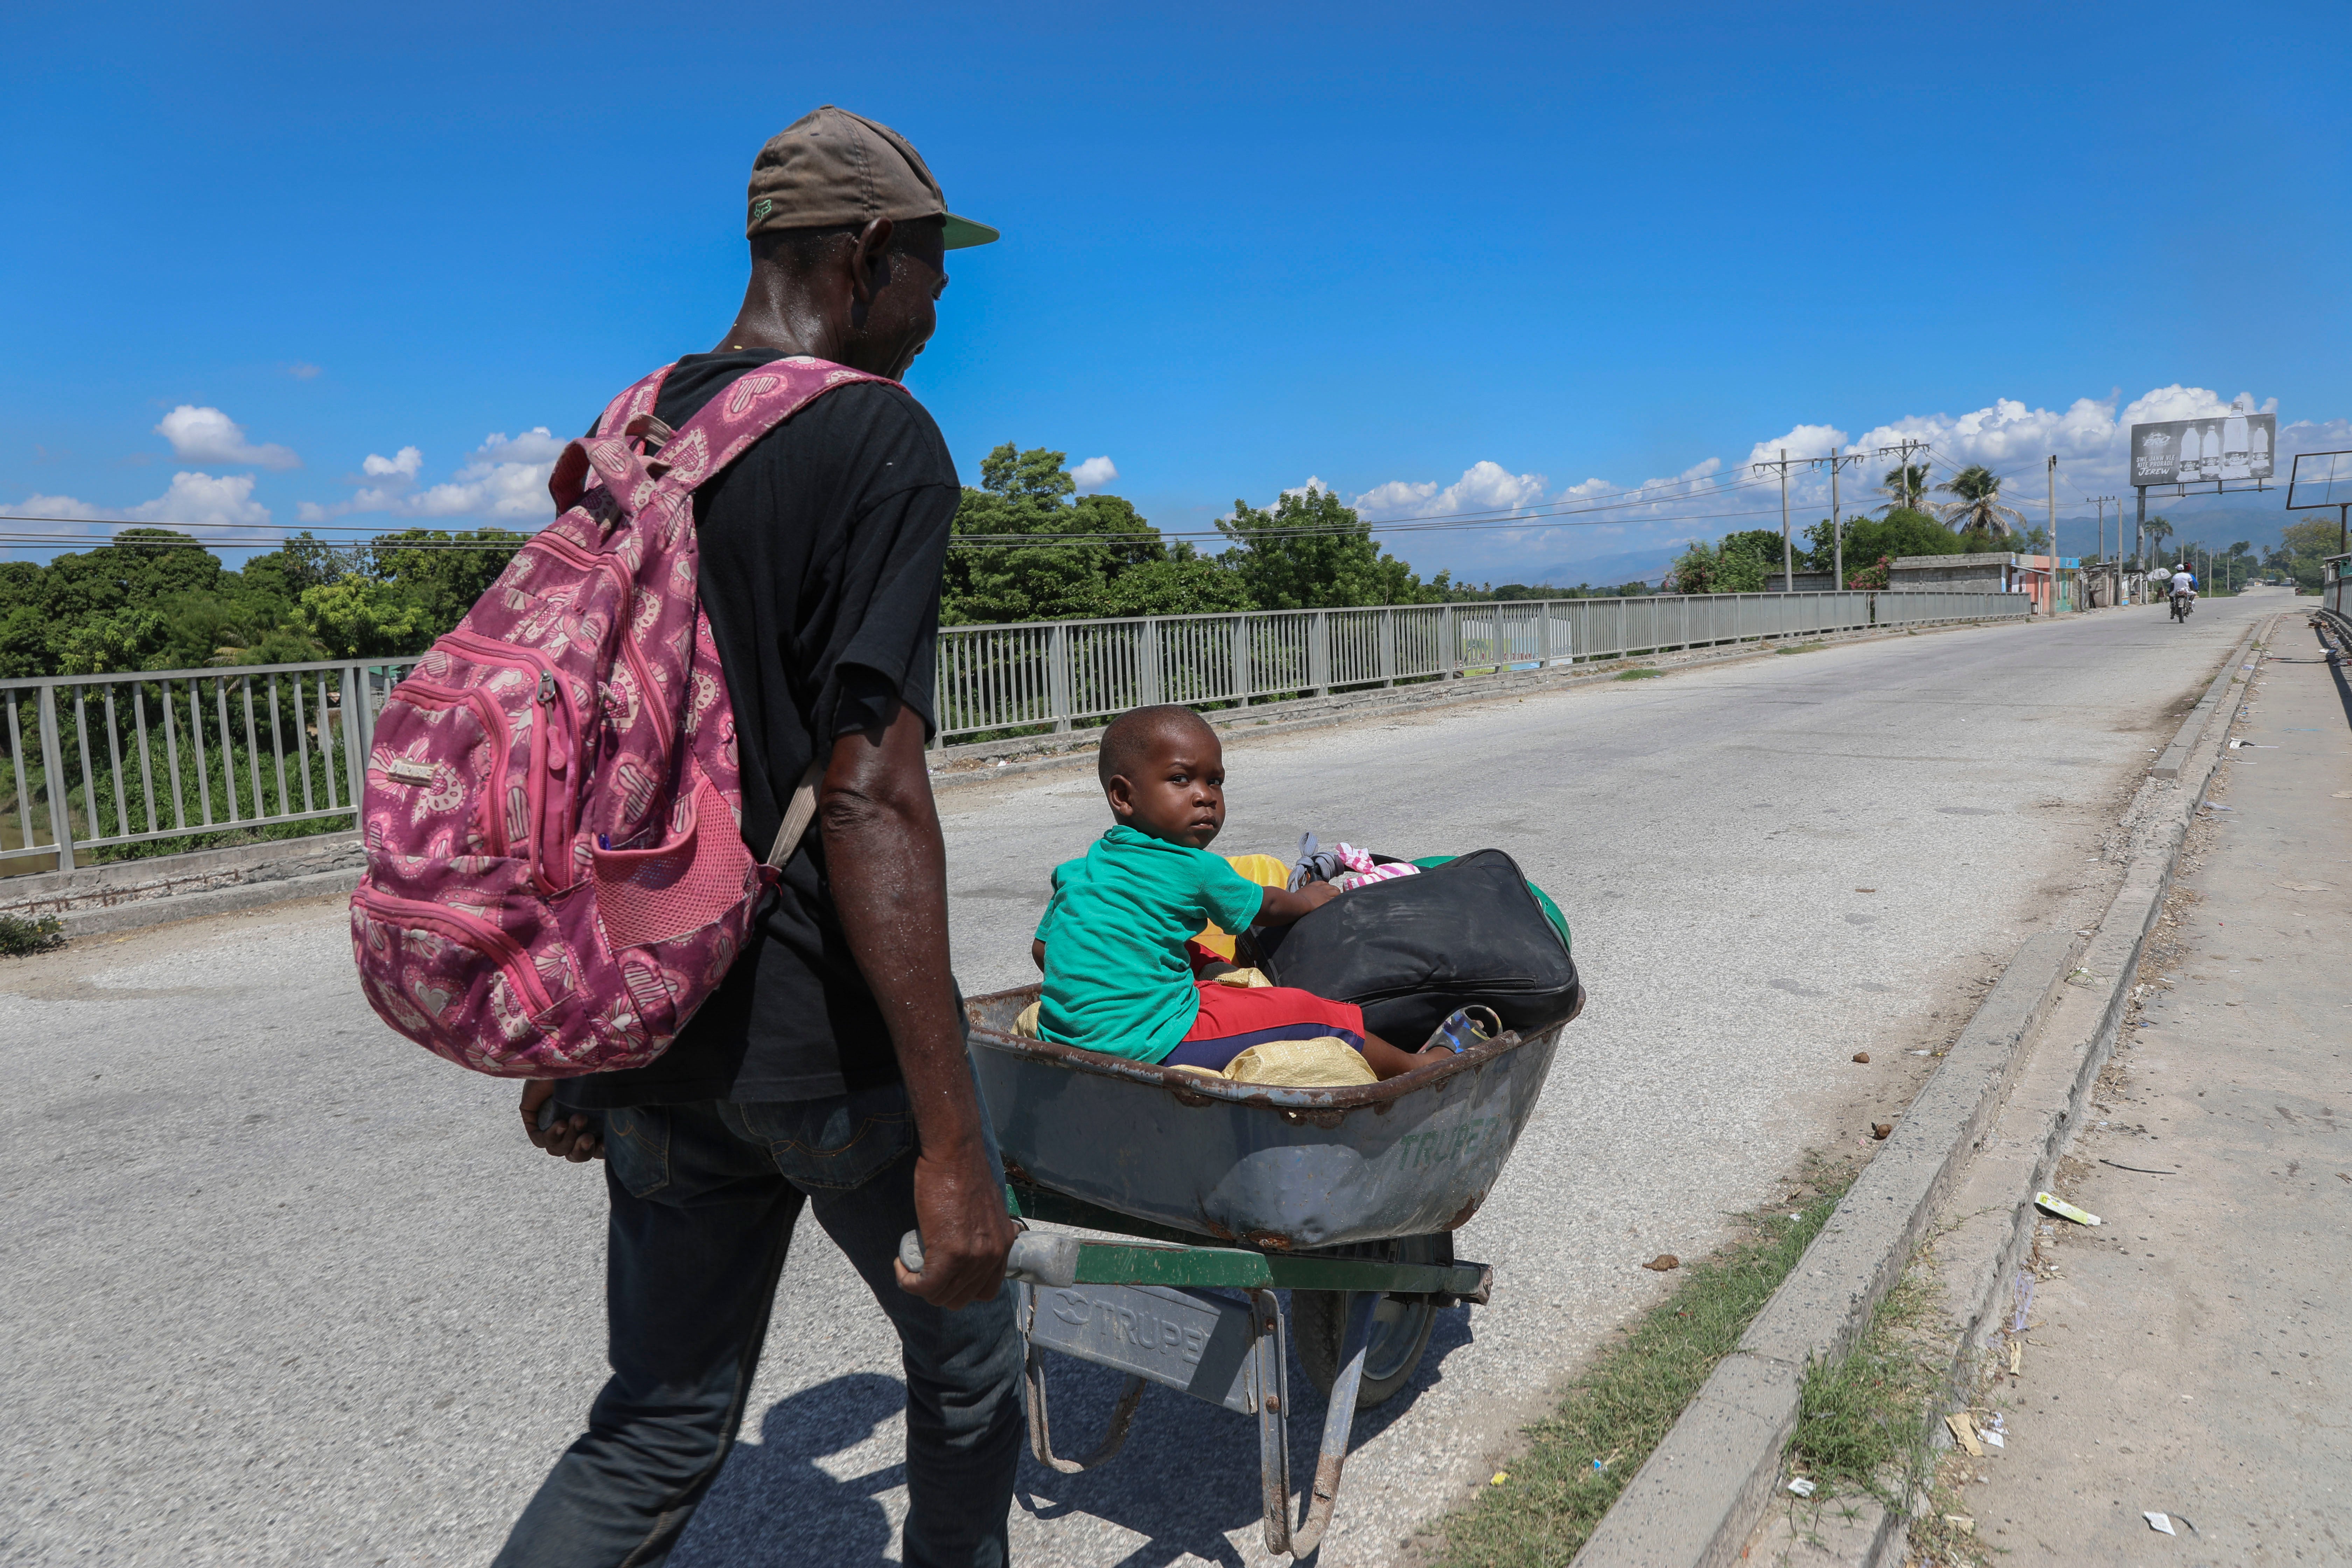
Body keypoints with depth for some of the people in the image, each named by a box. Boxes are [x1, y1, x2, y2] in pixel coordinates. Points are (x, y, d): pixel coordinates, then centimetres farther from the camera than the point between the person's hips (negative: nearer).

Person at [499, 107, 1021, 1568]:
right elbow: (870, 800, -23)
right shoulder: (882, 440, -13)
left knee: (661, 1433, 18)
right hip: (834, 1038, -7)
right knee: (969, 1348, 20)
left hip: (652, 1030, 7)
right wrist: (952, 1143, -21)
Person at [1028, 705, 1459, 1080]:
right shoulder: (1196, 870, -9)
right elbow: (1267, 908, 10)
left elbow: (1043, 948, 18)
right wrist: (1309, 899, 31)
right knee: (1309, 1014, -2)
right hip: (1147, 1042, -9)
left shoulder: (1076, 871, 9)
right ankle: (1416, 1065, 15)